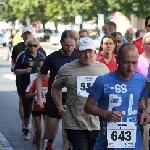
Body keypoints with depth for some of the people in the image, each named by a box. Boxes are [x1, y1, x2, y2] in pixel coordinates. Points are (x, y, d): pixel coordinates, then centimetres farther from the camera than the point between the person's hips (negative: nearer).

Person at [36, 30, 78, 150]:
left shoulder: (78, 58, -1)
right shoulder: (52, 58, -3)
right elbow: (41, 78, 4)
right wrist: (39, 97, -5)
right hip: (53, 100, 1)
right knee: (51, 131, 14)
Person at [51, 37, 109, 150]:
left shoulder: (103, 68, 7)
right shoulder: (66, 69, 2)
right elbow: (56, 88, 15)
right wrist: (59, 106, 3)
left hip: (98, 124, 2)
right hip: (75, 124, -2)